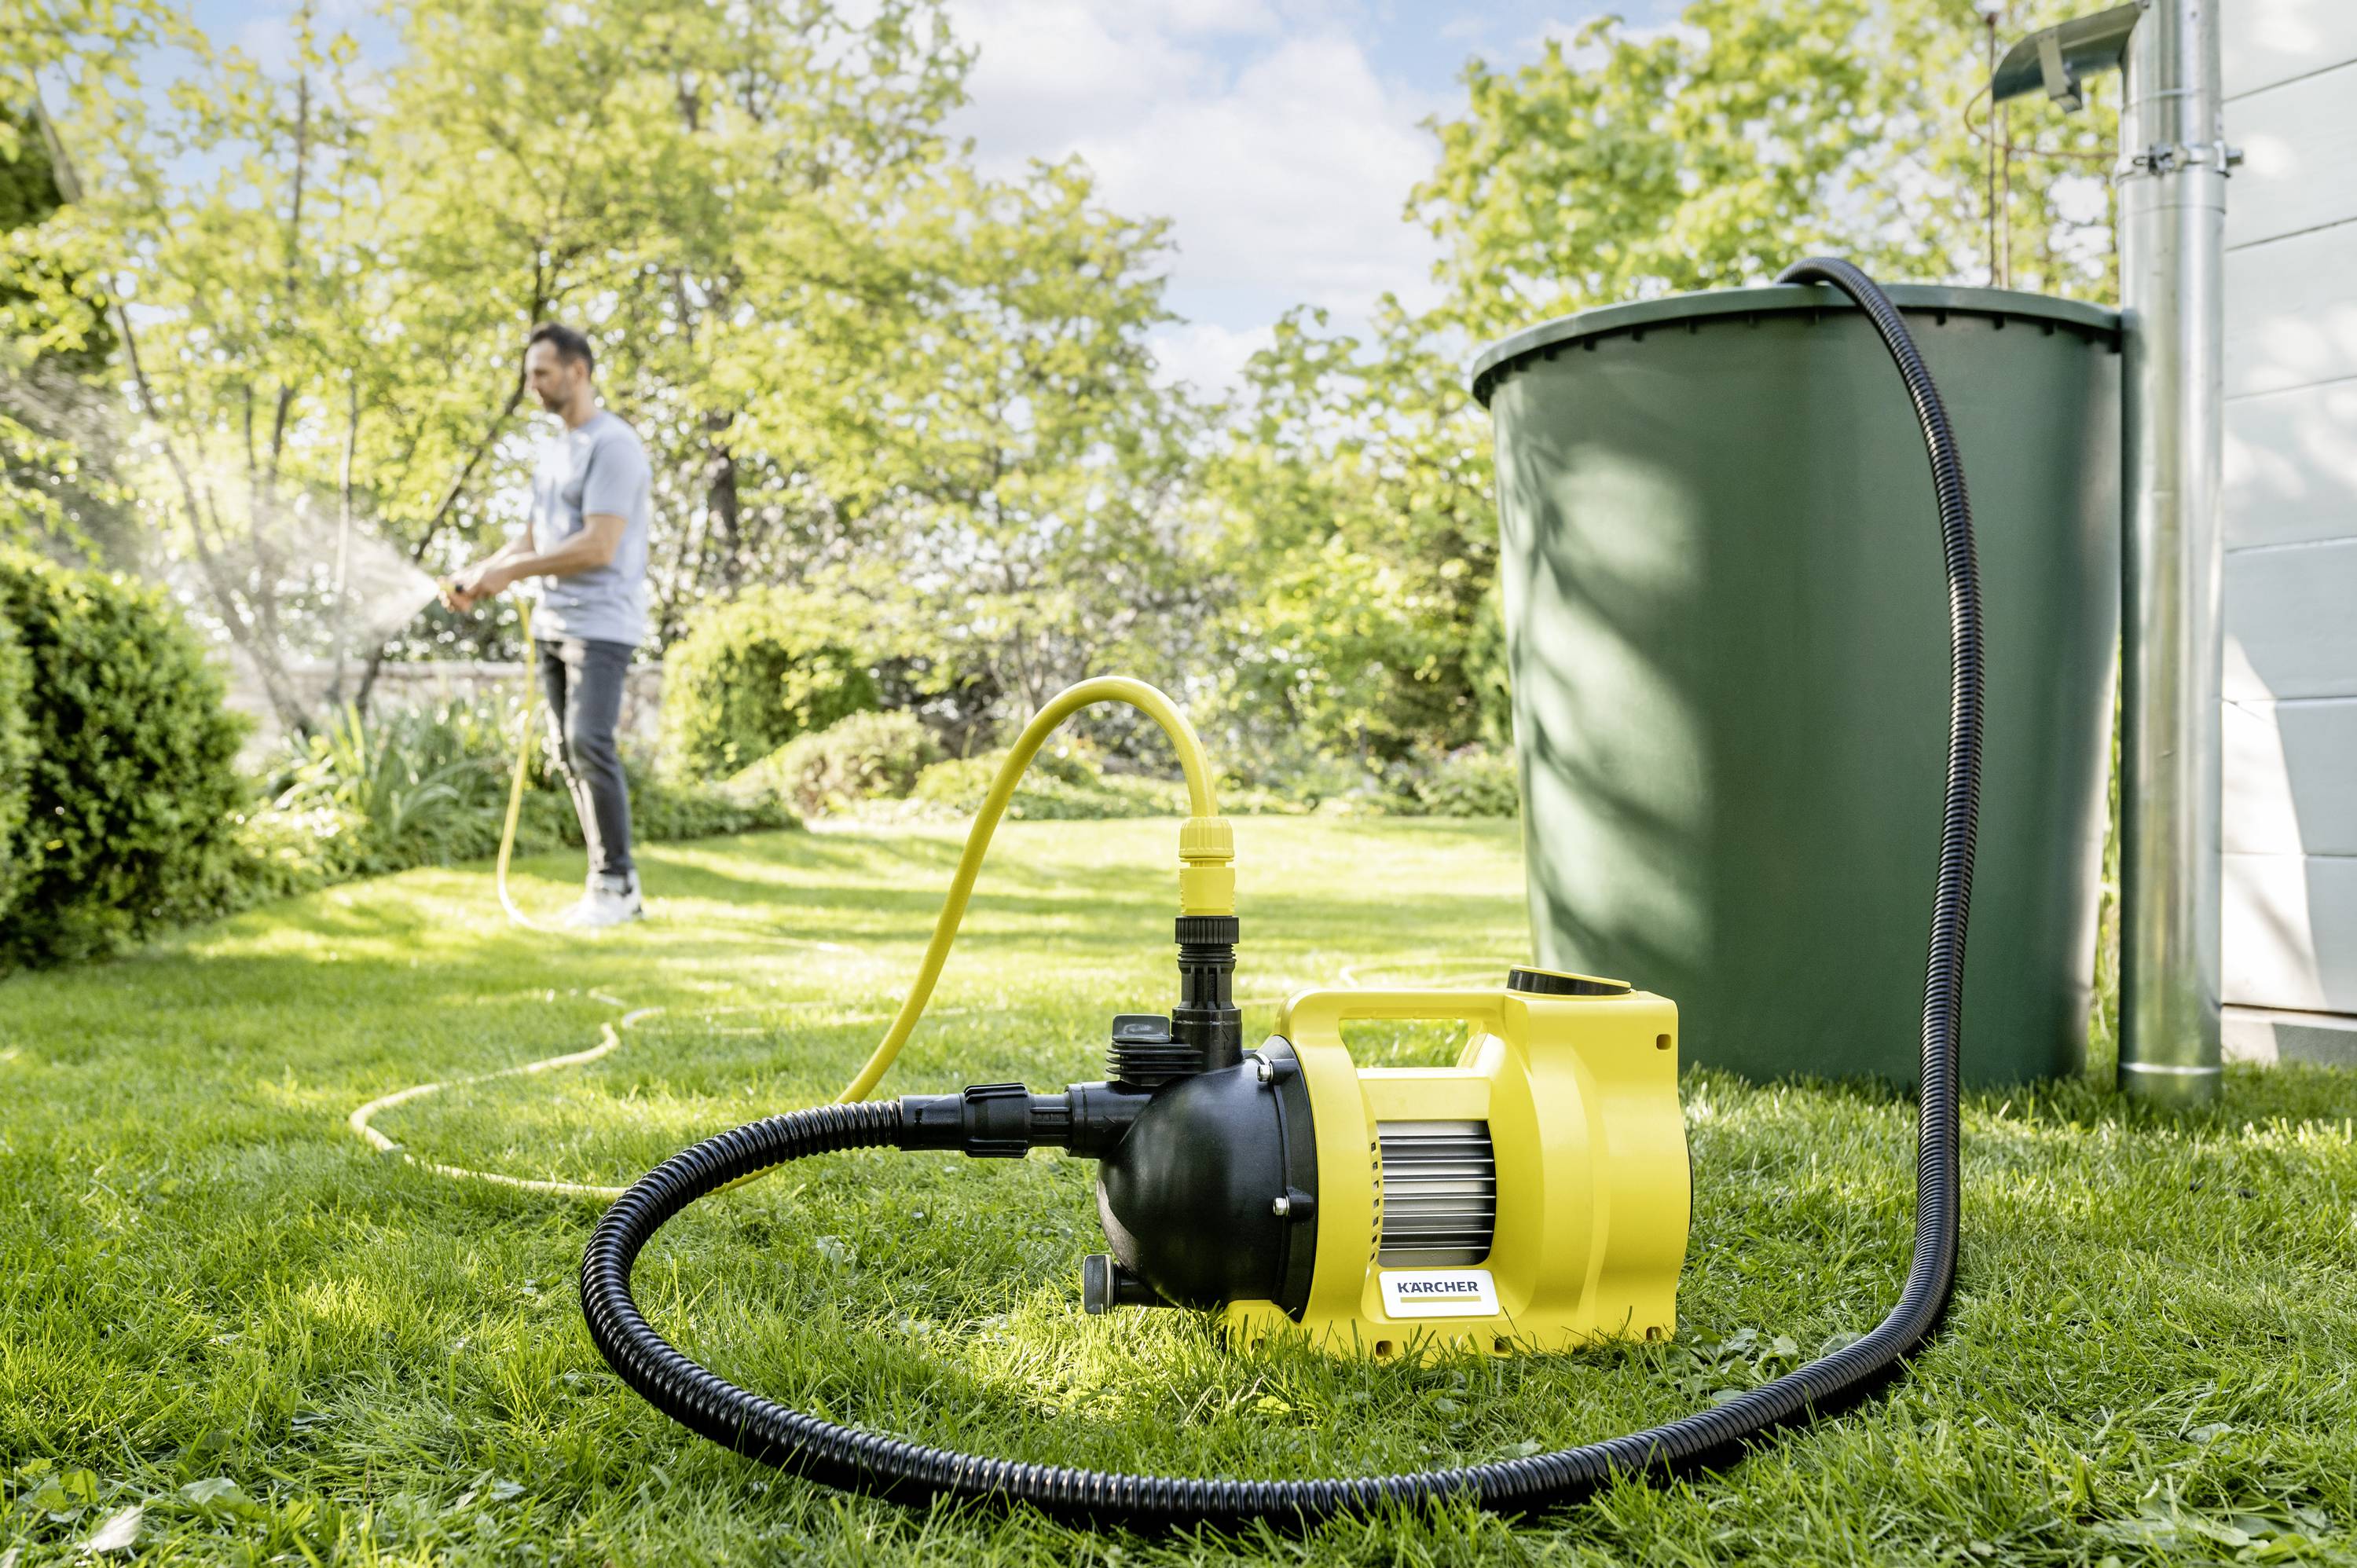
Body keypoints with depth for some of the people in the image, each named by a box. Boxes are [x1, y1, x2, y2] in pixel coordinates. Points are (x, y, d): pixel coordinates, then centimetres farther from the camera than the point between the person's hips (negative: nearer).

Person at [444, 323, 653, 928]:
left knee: (589, 744, -15)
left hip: (601, 622, -9)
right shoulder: (554, 448, 18)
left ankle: (618, 884, -7)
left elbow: (598, 547, -19)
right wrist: (478, 573, 5)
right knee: (568, 753, 7)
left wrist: (510, 571, -15)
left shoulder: (613, 445, -11)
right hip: (553, 622, 9)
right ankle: (607, 883, 12)